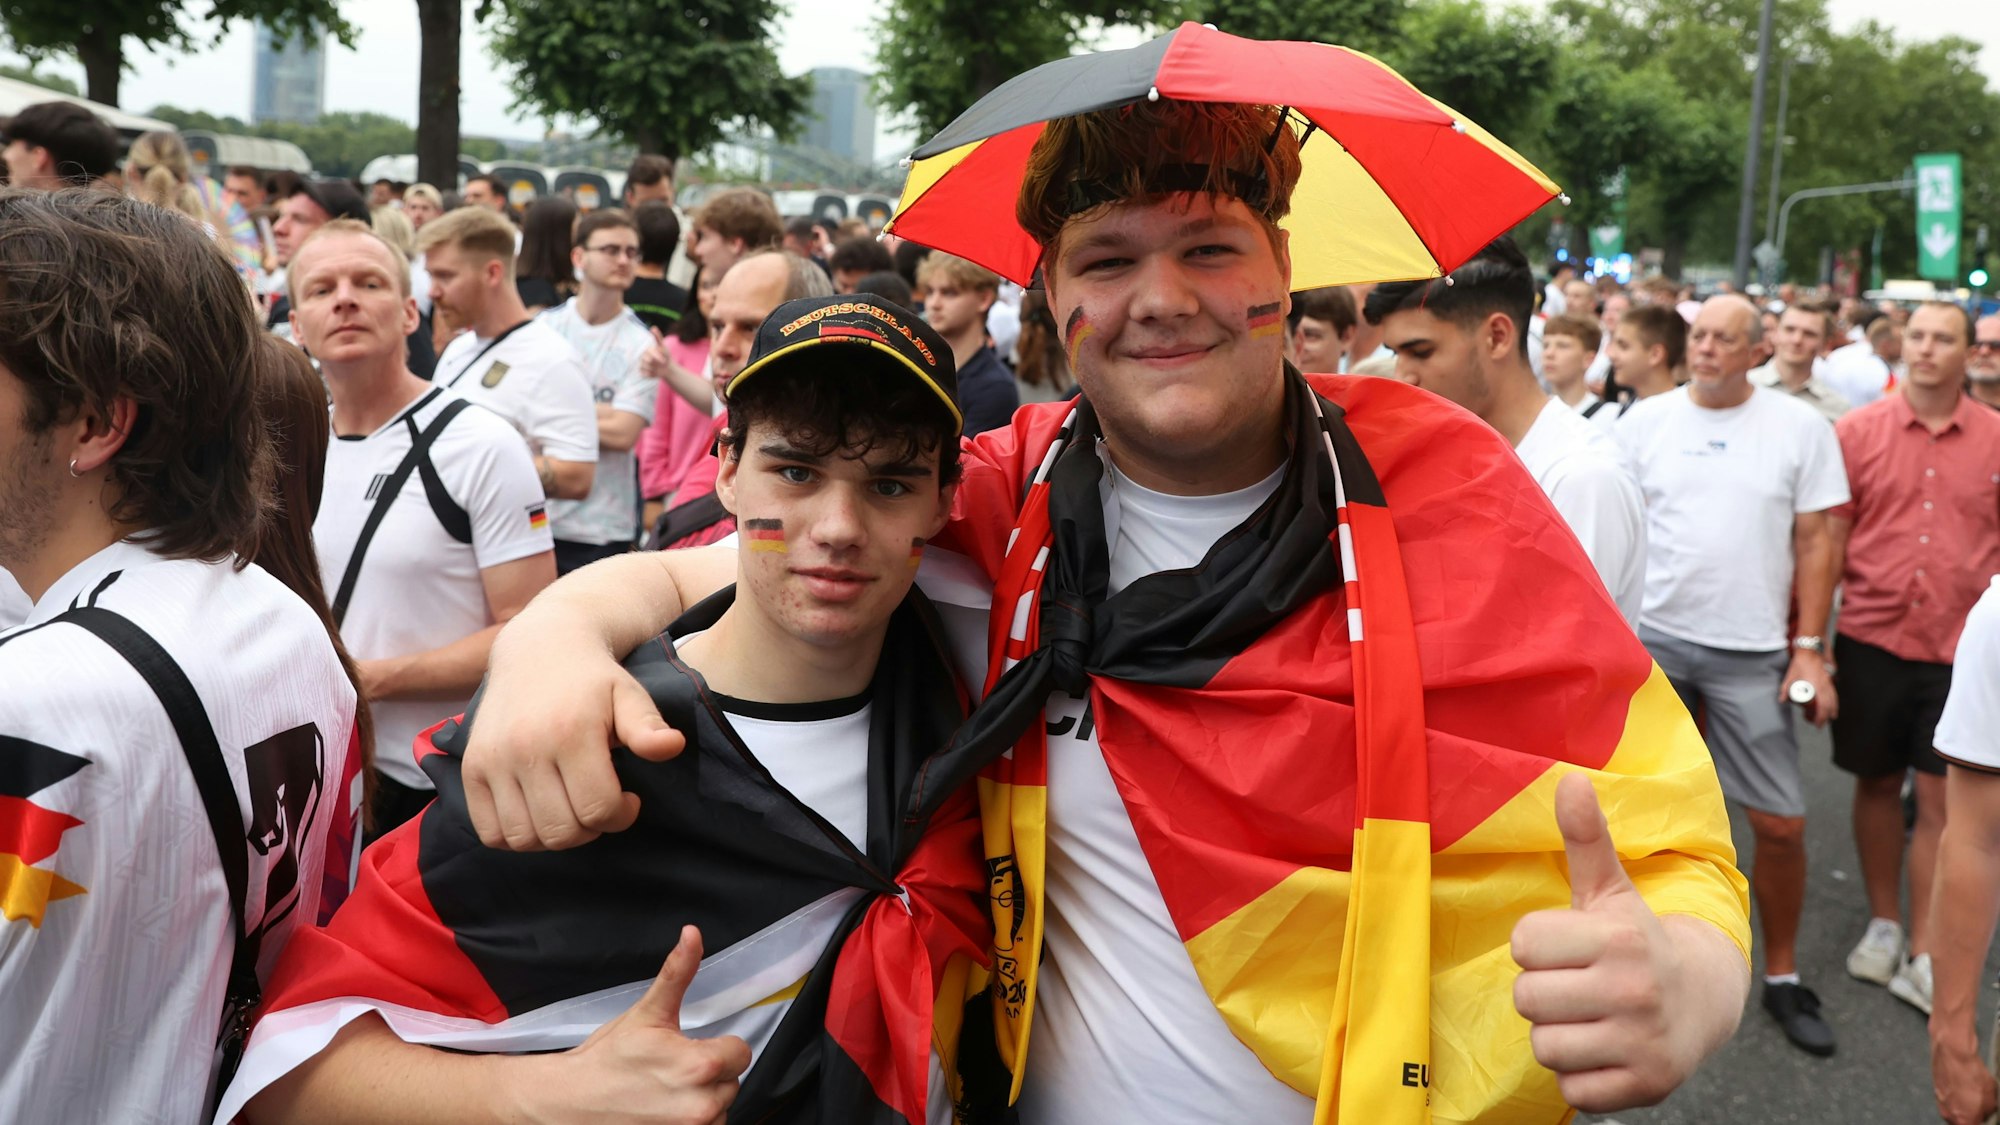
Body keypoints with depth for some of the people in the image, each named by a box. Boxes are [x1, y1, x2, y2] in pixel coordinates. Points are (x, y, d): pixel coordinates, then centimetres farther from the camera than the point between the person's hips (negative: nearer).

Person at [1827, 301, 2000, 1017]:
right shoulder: (1857, 432, -2)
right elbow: (1828, 541, -1)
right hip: (1871, 637, 0)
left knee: (1940, 801, 4)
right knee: (1877, 784, 13)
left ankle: (1922, 958, 14)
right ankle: (1883, 925, 30)